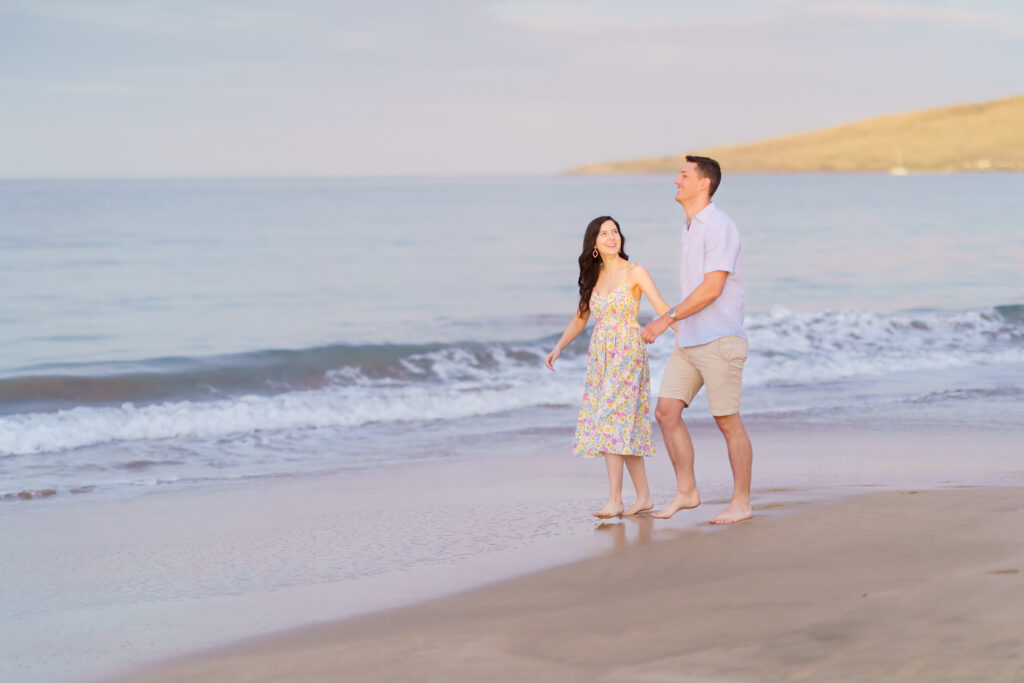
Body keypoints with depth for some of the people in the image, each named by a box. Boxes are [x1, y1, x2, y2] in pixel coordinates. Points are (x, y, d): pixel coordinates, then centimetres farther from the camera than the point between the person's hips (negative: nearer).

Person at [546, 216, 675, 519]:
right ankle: (643, 496, 13)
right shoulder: (593, 278, 12)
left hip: (627, 354, -6)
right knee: (625, 426, 6)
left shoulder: (634, 272, -4)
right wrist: (558, 347, 6)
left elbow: (663, 308, -11)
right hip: (600, 355, 6)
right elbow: (579, 320, 19)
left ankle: (615, 500, -17)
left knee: (612, 421, -15)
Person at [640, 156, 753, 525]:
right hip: (689, 342, 9)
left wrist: (667, 319, -21)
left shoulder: (720, 227, -14)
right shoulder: (689, 229, 15)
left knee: (728, 422, -2)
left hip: (719, 341, -9)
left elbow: (712, 288, -21)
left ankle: (741, 503, 7)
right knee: (666, 412, 1)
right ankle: (686, 492, 9)